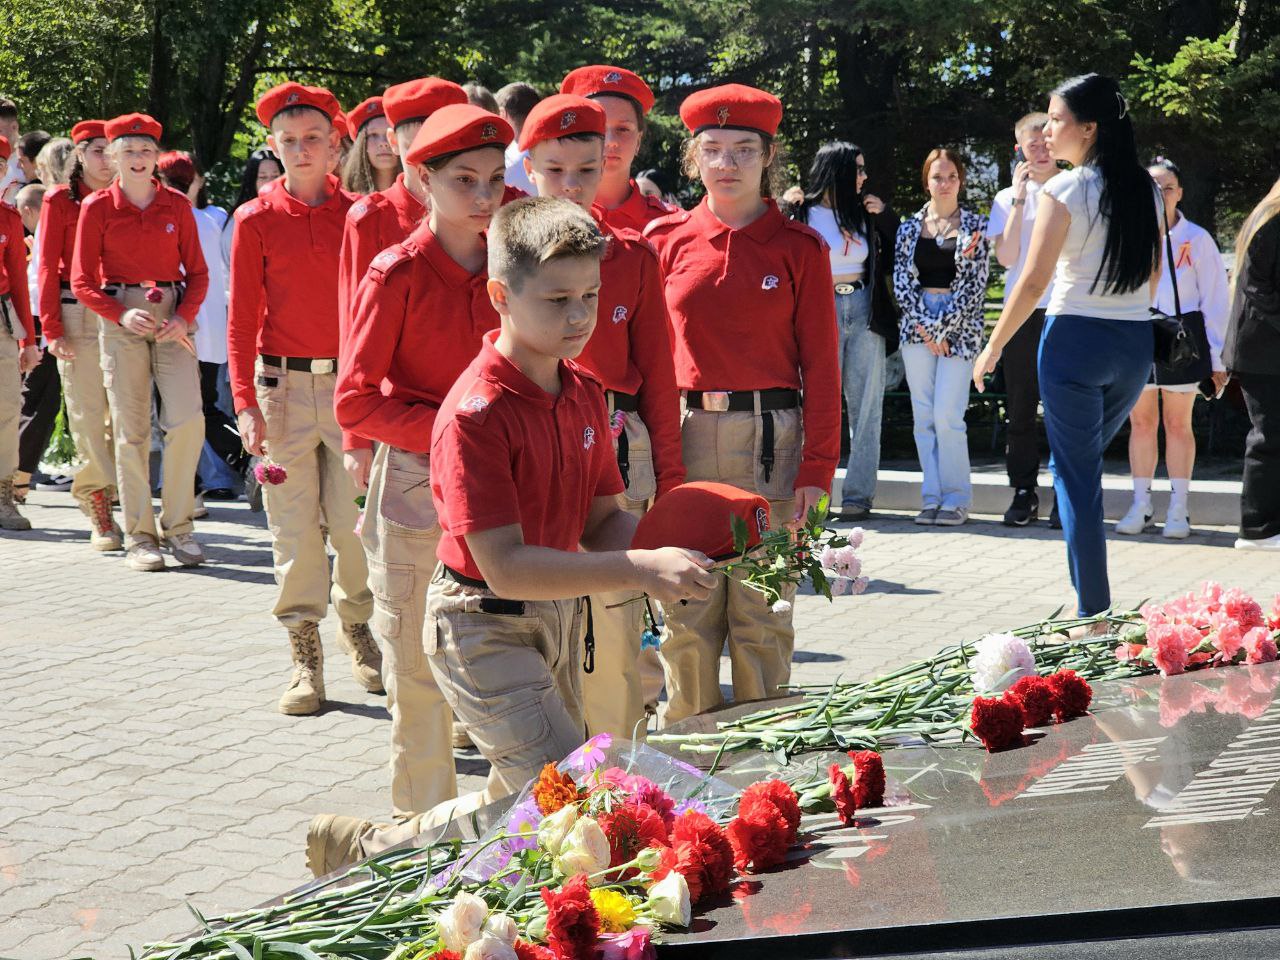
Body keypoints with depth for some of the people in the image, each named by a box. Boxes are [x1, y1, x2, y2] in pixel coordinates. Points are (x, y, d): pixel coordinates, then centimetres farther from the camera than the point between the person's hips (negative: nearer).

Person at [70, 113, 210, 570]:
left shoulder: (176, 204, 6)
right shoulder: (97, 207, 1)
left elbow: (197, 272, 8)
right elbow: (82, 282, 1)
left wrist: (184, 317, -9)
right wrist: (121, 314, -14)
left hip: (173, 318, 1)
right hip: (121, 318, -1)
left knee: (187, 420, -11)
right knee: (131, 430, -2)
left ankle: (178, 525, 4)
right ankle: (139, 537, 6)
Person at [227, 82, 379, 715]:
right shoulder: (256, 220, 2)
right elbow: (243, 317, 1)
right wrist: (245, 401, -7)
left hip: (352, 380, 0)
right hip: (283, 385, 0)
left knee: (355, 521, 0)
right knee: (294, 525, 2)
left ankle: (355, 622, 24)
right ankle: (305, 652, 10)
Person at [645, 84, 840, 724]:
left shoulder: (799, 247, 3)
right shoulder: (664, 239, 6)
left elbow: (820, 365, 1)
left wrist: (817, 468, -5)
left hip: (770, 441, -1)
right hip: (681, 438, 1)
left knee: (762, 615, 5)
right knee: (687, 616, 5)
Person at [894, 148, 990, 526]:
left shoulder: (975, 225, 3)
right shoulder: (910, 227, 11)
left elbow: (975, 283, -3)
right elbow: (901, 279, 6)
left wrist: (941, 327, -10)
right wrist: (922, 325, -7)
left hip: (958, 326, -3)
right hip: (917, 323, 3)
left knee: (947, 416, -10)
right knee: (923, 416, 2)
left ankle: (956, 499, 0)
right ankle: (932, 498, 8)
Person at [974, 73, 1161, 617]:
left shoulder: (1065, 190, -11)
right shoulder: (1144, 189, 7)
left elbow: (1034, 281, -12)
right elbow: (1153, 273, 15)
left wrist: (992, 348, -3)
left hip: (1075, 340, -6)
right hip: (1136, 344, 6)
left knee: (1075, 473, 2)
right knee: (1087, 460, 22)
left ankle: (1092, 612, 2)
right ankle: (1093, 601, 20)